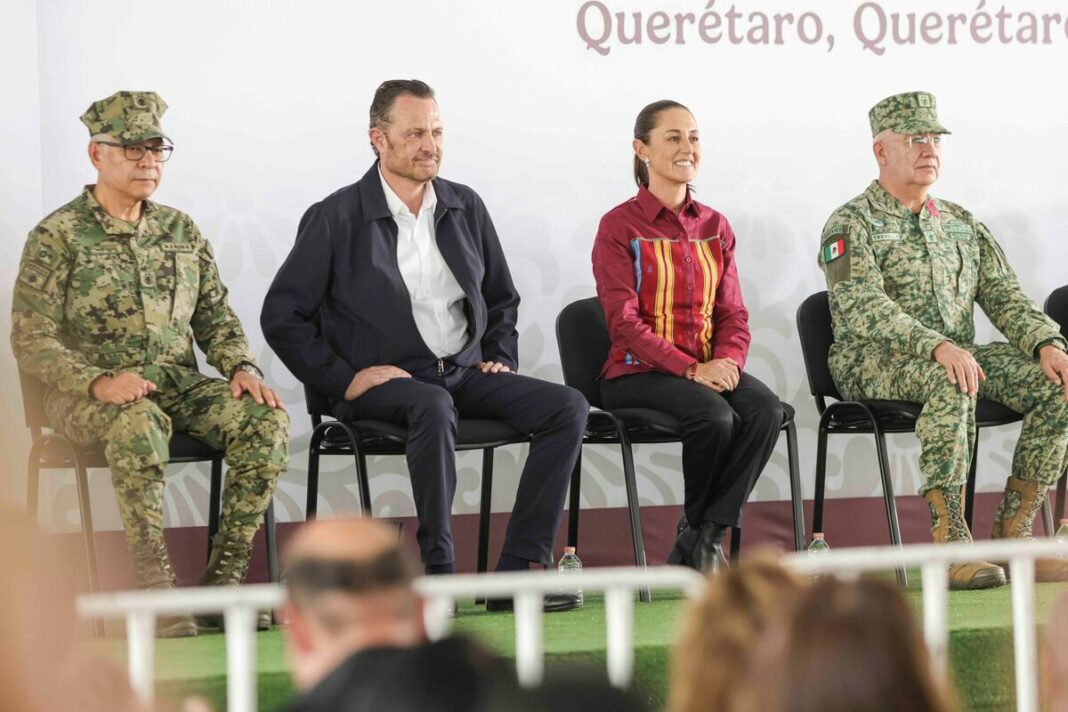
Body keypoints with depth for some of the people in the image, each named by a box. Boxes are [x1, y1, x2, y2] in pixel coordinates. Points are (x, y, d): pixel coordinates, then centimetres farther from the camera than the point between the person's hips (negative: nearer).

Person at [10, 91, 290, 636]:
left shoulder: (180, 230, 14)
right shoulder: (57, 237, -3)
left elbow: (216, 318, 17)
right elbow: (31, 342, -8)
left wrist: (243, 368, -5)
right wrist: (98, 382, -25)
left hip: (178, 385, 5)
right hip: (86, 396, -5)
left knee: (266, 421, -22)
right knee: (139, 426, -40)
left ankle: (223, 578, -18)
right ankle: (155, 589, -36)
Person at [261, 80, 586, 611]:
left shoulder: (466, 207, 13)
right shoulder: (336, 219, -3)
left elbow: (502, 298, 26)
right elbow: (282, 316, -2)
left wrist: (500, 358, 9)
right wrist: (344, 378, -10)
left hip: (465, 373, 6)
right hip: (385, 381, -6)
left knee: (567, 407, -17)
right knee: (434, 407, -40)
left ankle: (521, 567, -21)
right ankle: (438, 568, -31)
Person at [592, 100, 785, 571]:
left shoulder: (714, 227, 15)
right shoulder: (619, 226, -2)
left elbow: (733, 312, 11)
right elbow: (625, 322, -10)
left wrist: (728, 360, -12)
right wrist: (691, 370, -20)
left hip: (710, 368, 5)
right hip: (638, 372, -5)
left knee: (765, 409, -27)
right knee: (714, 415, -33)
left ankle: (703, 540, -20)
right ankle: (696, 528, -8)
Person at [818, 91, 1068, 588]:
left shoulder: (963, 225, 20)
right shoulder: (852, 224, -1)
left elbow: (1004, 296, 12)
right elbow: (862, 307, -18)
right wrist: (937, 346, -33)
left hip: (959, 356, 6)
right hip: (872, 365, -6)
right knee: (950, 380, -38)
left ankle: (1014, 534, -15)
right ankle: (950, 542, -39)